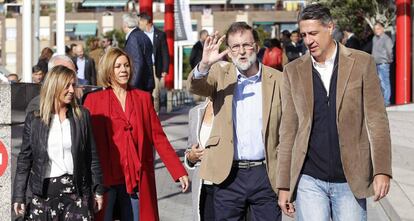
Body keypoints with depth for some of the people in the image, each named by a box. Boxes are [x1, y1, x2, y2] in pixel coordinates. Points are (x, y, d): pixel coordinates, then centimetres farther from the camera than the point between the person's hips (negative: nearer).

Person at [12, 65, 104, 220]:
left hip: (77, 191, 0)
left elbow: (92, 156, 8)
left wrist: (98, 190, 6)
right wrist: (19, 196, 1)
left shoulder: (82, 115, 5)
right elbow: (24, 159, 4)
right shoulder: (34, 119, 3)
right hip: (44, 193, 0)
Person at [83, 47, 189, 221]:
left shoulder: (143, 98, 10)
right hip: (105, 178, -2)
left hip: (137, 178, 2)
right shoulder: (94, 100, 2)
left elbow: (158, 137, 8)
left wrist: (179, 171, 0)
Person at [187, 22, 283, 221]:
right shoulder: (220, 74, 5)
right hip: (228, 174, 0)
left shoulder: (277, 80, 4)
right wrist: (205, 64, -34)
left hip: (265, 174, 0)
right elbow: (195, 87, -14)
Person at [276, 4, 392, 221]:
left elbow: (377, 120, 1)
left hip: (350, 180, -1)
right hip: (309, 181, 1)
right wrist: (284, 185, 5)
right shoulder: (293, 71, 6)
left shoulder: (362, 63, 1)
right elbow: (288, 130, 8)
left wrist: (382, 171, -8)